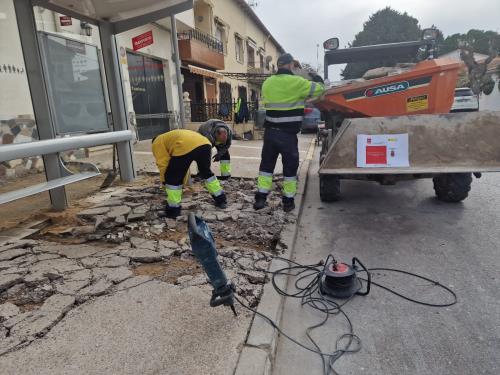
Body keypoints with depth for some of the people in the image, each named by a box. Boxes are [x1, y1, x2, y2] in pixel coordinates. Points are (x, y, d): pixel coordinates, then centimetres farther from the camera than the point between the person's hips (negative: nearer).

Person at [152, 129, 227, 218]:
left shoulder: (157, 143, 24)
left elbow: (163, 165, 14)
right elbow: (184, 166, 46)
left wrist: (165, 182, 28)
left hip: (186, 147, -7)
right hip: (204, 143, 7)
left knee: (172, 178, 13)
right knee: (206, 172, 30)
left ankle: (173, 209, 21)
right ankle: (221, 199, 38)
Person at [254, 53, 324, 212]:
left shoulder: (267, 83, 8)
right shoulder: (296, 82, -9)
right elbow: (319, 89, 0)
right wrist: (316, 77, 20)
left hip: (270, 131, 5)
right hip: (288, 134, -5)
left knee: (266, 164, 14)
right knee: (290, 166, 8)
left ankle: (260, 198, 13)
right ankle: (288, 201, 15)